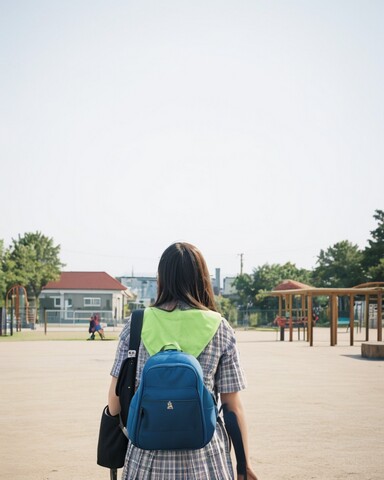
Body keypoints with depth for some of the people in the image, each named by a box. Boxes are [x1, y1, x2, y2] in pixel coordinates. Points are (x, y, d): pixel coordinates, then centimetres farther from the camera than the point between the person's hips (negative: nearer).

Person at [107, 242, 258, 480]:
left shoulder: (136, 325, 0)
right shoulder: (219, 329, -3)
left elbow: (116, 395, 2)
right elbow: (233, 407, -2)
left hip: (147, 460, 1)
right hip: (204, 460, -1)